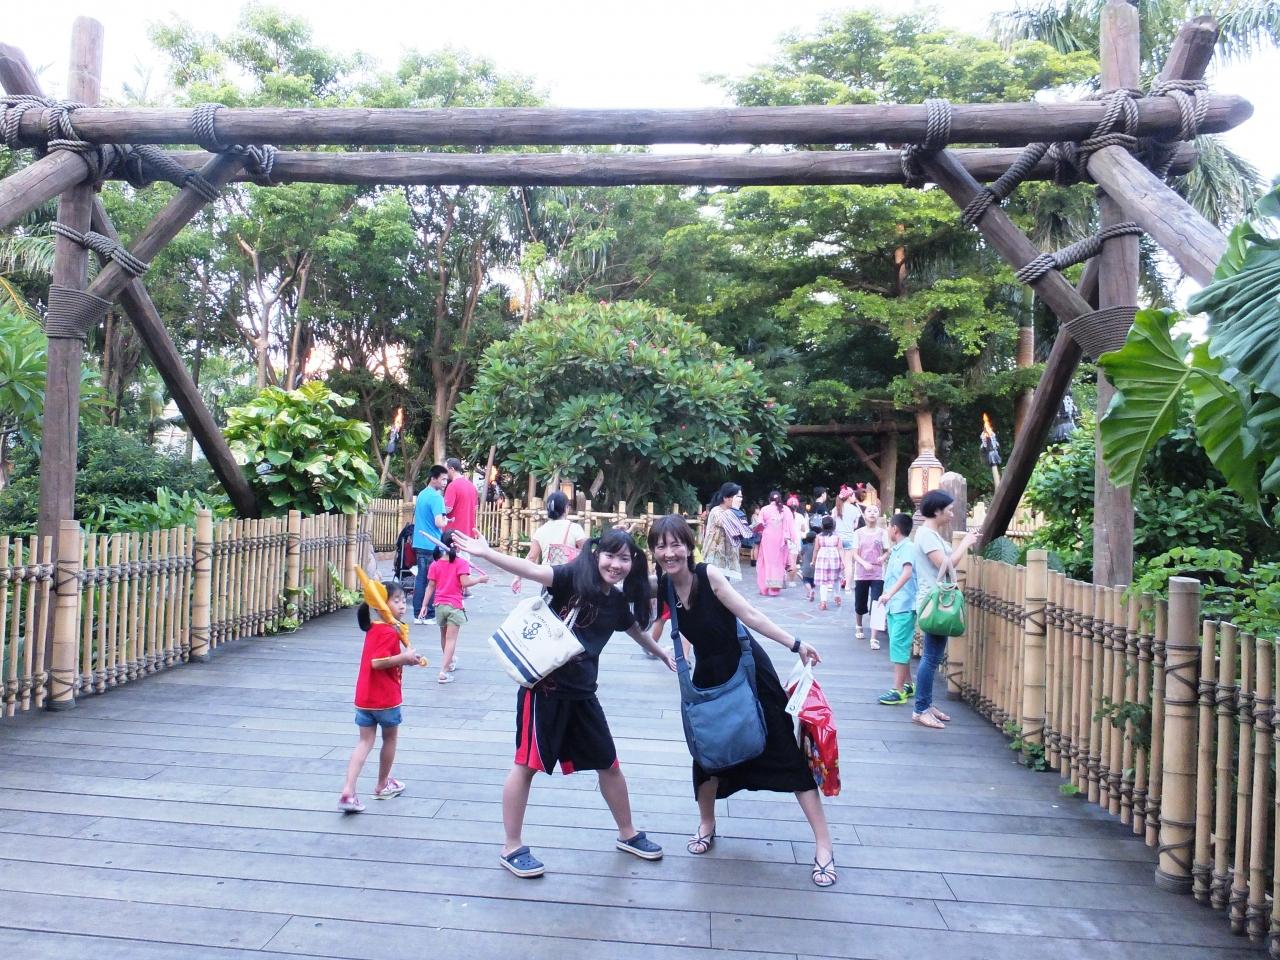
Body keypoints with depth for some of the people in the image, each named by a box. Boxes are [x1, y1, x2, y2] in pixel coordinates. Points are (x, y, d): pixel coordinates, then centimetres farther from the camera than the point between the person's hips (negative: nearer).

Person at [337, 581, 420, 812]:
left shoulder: (373, 629, 11)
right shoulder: (389, 632, -18)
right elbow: (377, 662, -28)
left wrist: (403, 657, 9)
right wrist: (404, 657, -24)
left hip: (364, 698, 7)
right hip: (386, 698, -7)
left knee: (364, 742, 7)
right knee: (389, 739, 15)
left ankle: (348, 791, -4)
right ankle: (382, 785, 32)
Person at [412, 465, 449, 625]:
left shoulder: (421, 494, 13)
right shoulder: (436, 497, -15)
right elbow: (439, 523, -23)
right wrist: (446, 521, -2)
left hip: (419, 544, 8)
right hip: (432, 545, -8)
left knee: (420, 579, 9)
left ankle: (418, 615, 12)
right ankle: (430, 615, 3)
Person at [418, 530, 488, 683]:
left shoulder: (435, 565, 3)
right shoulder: (461, 563, -10)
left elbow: (430, 586, 1)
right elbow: (465, 582, -19)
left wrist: (424, 605, 5)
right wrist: (480, 579, -5)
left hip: (440, 605, 5)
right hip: (455, 605, -5)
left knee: (444, 636, 23)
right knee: (451, 639, -5)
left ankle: (450, 662, 42)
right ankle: (444, 671, -14)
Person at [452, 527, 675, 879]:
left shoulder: (618, 603, 5)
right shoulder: (574, 577, -13)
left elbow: (636, 630, 28)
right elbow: (531, 570, -28)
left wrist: (661, 653, 44)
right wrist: (485, 552, -42)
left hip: (580, 691, 6)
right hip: (544, 685, -6)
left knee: (609, 764, 15)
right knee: (527, 764, 3)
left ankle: (628, 834, 35)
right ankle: (512, 849, 19)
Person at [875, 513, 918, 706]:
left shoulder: (908, 548, -13)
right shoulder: (895, 550, 14)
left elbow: (907, 573, -29)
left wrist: (889, 594, -37)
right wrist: (887, 602, 21)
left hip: (904, 607, -9)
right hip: (893, 607, 9)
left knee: (898, 646, -8)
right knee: (901, 646, 15)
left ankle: (898, 690, -5)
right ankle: (908, 685, 25)